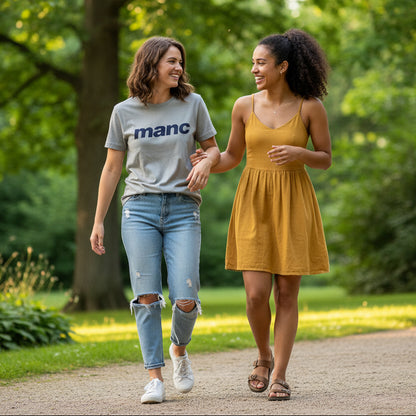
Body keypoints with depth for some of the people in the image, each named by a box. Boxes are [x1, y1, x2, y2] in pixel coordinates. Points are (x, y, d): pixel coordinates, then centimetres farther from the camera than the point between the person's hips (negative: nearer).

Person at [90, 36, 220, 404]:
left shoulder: (192, 104, 7)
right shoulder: (125, 112, 6)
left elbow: (213, 148, 17)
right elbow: (112, 168, 12)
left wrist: (205, 164, -8)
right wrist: (98, 222, 10)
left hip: (183, 211, 0)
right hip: (140, 209, 0)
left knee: (185, 301, -9)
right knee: (148, 297, -6)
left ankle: (179, 348, 22)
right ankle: (155, 377, 0)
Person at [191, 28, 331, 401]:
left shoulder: (311, 107, -5)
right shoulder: (245, 106, 2)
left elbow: (325, 160, 2)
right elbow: (232, 157, 10)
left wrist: (299, 153, -18)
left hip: (293, 206, -1)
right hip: (253, 205, 2)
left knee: (286, 293, -1)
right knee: (256, 294, -6)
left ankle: (280, 376, 7)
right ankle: (264, 357, 21)